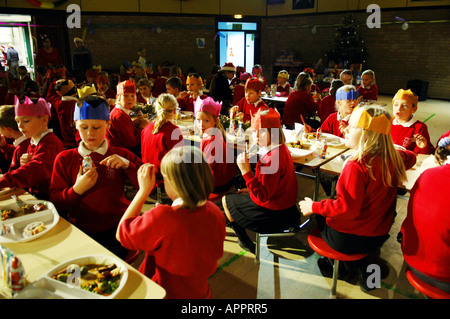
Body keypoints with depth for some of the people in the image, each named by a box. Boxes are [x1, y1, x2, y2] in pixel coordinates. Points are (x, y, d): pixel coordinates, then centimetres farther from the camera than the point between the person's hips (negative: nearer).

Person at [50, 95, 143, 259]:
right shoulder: (64, 159, 9)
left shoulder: (121, 155, 7)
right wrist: (77, 190, -13)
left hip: (116, 227, -1)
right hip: (81, 230, 1)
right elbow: (55, 202, 5)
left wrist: (127, 165, -13)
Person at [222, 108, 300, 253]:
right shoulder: (281, 149, 0)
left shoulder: (271, 159, -32)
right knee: (240, 194, 31)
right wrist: (251, 189, 10)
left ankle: (247, 243, 26)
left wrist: (246, 172, -33)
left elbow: (262, 196, -30)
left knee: (226, 200, 12)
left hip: (272, 213, -9)